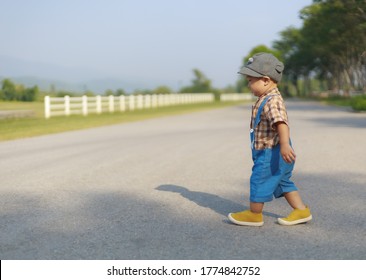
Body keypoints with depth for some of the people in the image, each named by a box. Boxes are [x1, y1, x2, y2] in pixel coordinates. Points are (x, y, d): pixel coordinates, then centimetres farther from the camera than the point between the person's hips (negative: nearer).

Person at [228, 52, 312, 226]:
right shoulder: (266, 100, 13)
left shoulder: (273, 101, -22)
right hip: (268, 152, 11)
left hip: (272, 153, -11)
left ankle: (254, 215, 13)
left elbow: (281, 123, -36)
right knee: (283, 182, 17)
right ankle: (301, 211, 23)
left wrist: (284, 145, -48)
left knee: (259, 180, 0)